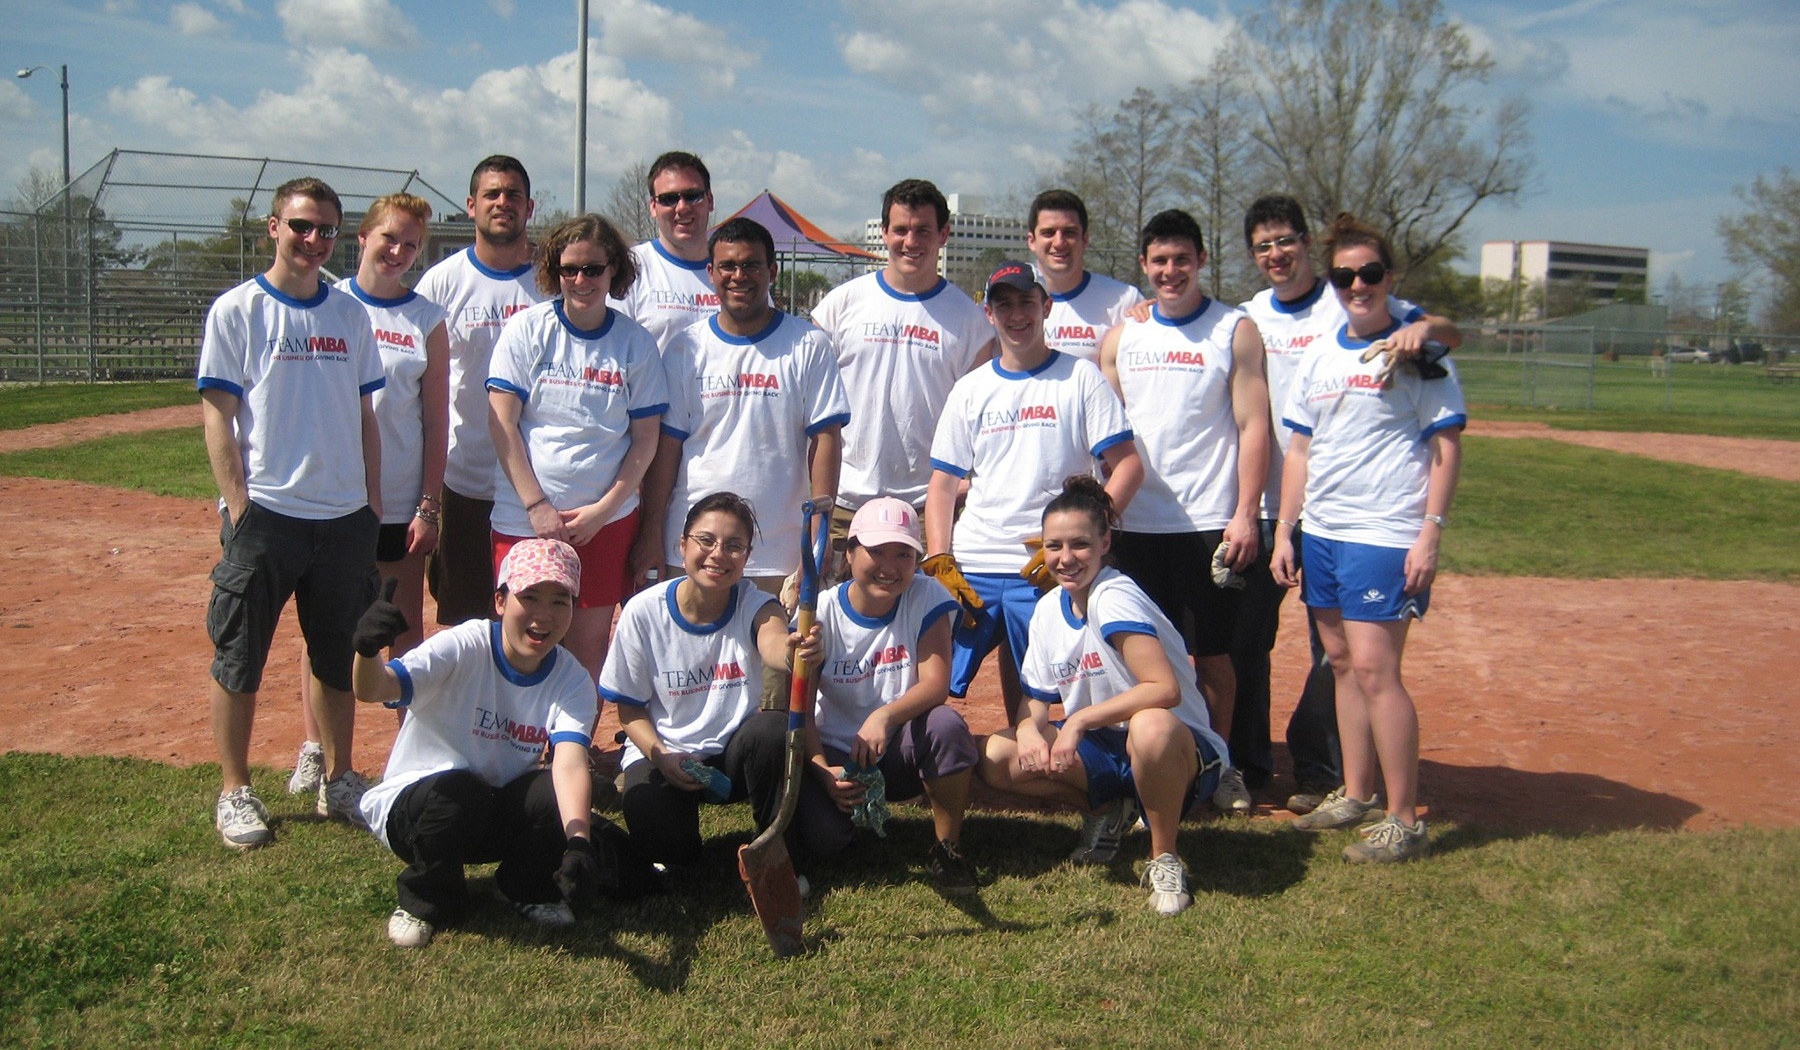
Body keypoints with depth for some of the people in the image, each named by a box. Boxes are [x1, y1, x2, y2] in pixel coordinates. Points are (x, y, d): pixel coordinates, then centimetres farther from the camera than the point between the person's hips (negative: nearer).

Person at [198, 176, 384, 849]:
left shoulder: (350, 314, 10)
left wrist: (372, 503, 9)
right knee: (240, 660, 3)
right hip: (265, 515, -4)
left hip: (344, 517, 4)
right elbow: (217, 417, -5)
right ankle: (234, 792, 16)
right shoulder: (236, 310, -2)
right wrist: (239, 509, -12)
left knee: (338, 656, 13)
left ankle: (339, 780, 26)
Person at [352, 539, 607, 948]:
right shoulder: (463, 647, -21)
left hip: (500, 814, 3)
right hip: (411, 803, -3)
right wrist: (367, 651, -62)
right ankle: (425, 899, -6)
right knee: (457, 791, -36)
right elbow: (374, 689, -37)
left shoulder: (572, 681, -12)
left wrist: (578, 840, -47)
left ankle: (527, 890, 4)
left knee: (564, 794, -27)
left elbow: (570, 764, -29)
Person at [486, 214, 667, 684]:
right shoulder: (526, 329, 1)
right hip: (524, 517, -1)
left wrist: (602, 510, -7)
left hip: (607, 521, 1)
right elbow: (502, 423, -3)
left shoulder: (636, 343, 3)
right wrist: (537, 506, -9)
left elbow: (645, 440, 3)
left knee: (589, 646, 5)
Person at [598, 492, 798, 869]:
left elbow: (772, 644, -38)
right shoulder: (643, 612, -10)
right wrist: (660, 756, -19)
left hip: (734, 752, 1)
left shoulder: (755, 605, -12)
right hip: (663, 752, 0)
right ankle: (679, 860, 12)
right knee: (661, 842, -28)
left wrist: (792, 652, -63)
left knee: (774, 728, -33)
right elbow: (630, 709, -1)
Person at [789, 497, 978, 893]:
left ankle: (947, 846, -11)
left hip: (900, 751, 0)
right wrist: (821, 771, -28)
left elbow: (936, 684, -20)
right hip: (836, 755, 0)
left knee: (946, 723, -33)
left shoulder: (926, 598, -9)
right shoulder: (820, 613, -10)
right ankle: (856, 810, 14)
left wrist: (884, 716, -40)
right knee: (821, 838, -26)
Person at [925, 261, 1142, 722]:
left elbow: (1128, 465, -3)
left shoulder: (1081, 378, 4)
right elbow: (943, 484, 11)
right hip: (969, 567, 3)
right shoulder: (969, 389, 13)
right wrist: (939, 563, -2)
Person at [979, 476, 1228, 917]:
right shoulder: (1048, 609, 3)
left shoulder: (1114, 596, -19)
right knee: (996, 757, -12)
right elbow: (1036, 700, 8)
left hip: (1182, 750, -7)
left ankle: (1165, 859, -16)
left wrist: (1079, 720, -29)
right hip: (1105, 749, 7)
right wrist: (1029, 731, -15)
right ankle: (1108, 812, 10)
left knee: (1150, 726, -42)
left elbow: (1165, 689, -30)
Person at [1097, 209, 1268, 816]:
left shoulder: (1235, 331, 1)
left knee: (1212, 653, 4)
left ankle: (1219, 766, 19)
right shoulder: (1121, 338, 10)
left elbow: (1253, 426, -3)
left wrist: (1244, 515, -11)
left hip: (1208, 522, -3)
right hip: (1135, 522, 3)